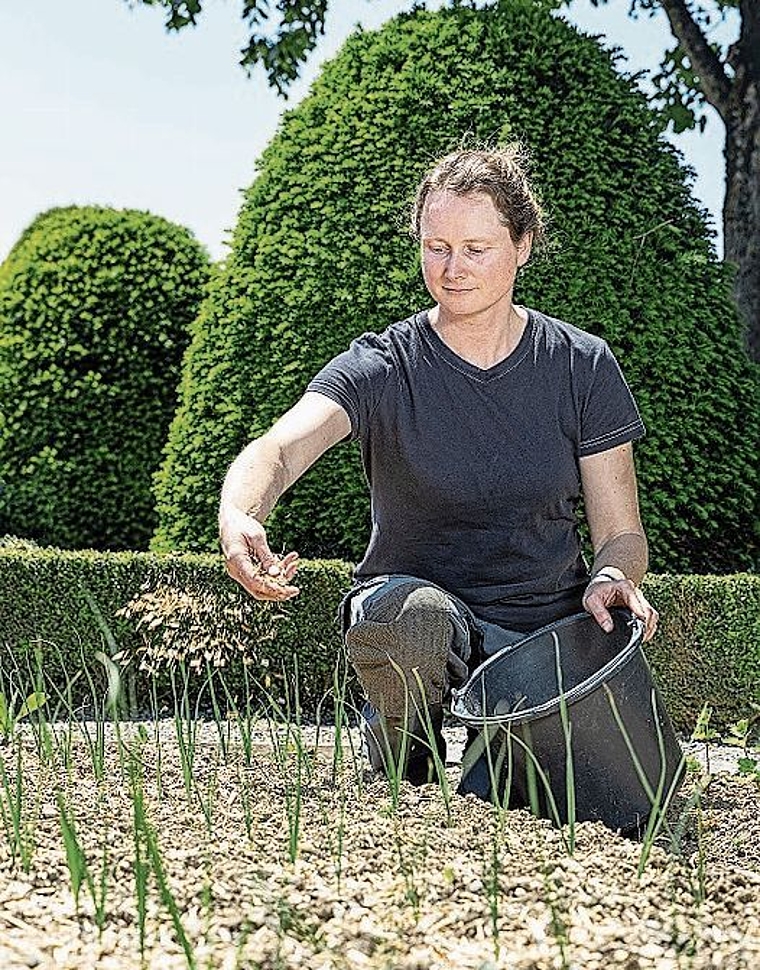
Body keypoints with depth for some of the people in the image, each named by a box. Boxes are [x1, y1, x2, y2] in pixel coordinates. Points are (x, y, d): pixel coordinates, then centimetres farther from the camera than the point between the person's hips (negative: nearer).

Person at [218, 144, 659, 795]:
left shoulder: (582, 367, -1)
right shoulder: (383, 366, -8)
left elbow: (621, 532, 3)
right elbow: (278, 449, -27)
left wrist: (612, 579, -21)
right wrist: (238, 515, -50)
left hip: (547, 633, 1)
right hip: (421, 609, -1)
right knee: (409, 611, -37)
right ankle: (402, 784, -7)